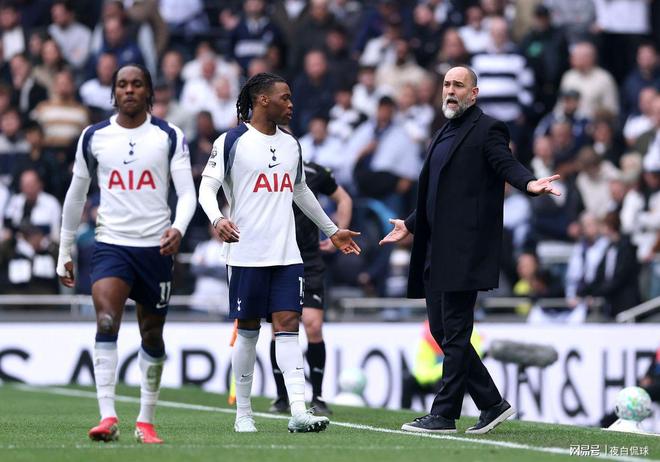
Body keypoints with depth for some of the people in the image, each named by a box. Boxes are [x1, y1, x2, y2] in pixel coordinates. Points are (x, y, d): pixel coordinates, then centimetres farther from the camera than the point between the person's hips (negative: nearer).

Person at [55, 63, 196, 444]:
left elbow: (187, 192, -3)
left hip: (156, 247, 0)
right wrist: (65, 251, 16)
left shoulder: (169, 137, 1)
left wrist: (178, 227, -24)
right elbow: (76, 195, 15)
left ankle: (146, 422, 21)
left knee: (152, 335, 8)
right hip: (111, 245, 0)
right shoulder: (94, 137, 6)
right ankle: (108, 418, -28)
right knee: (106, 322, -21)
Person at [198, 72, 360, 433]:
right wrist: (217, 219, -28)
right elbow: (207, 186, -8)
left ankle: (298, 411, -14)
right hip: (246, 253, -4)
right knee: (248, 329, 3)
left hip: (286, 254, 5)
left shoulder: (291, 145, 15)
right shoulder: (232, 142, -4)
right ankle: (243, 413, 13)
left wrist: (332, 231, 34)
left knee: (287, 325, -5)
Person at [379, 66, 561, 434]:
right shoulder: (446, 134, 21)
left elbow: (506, 163, -19)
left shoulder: (487, 129, -4)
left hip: (464, 248, -9)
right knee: (442, 330, 10)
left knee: (455, 332, -6)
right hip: (437, 249, 9)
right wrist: (410, 225, 36)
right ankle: (493, 404, 17)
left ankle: (445, 414, -2)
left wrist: (529, 183, -39)